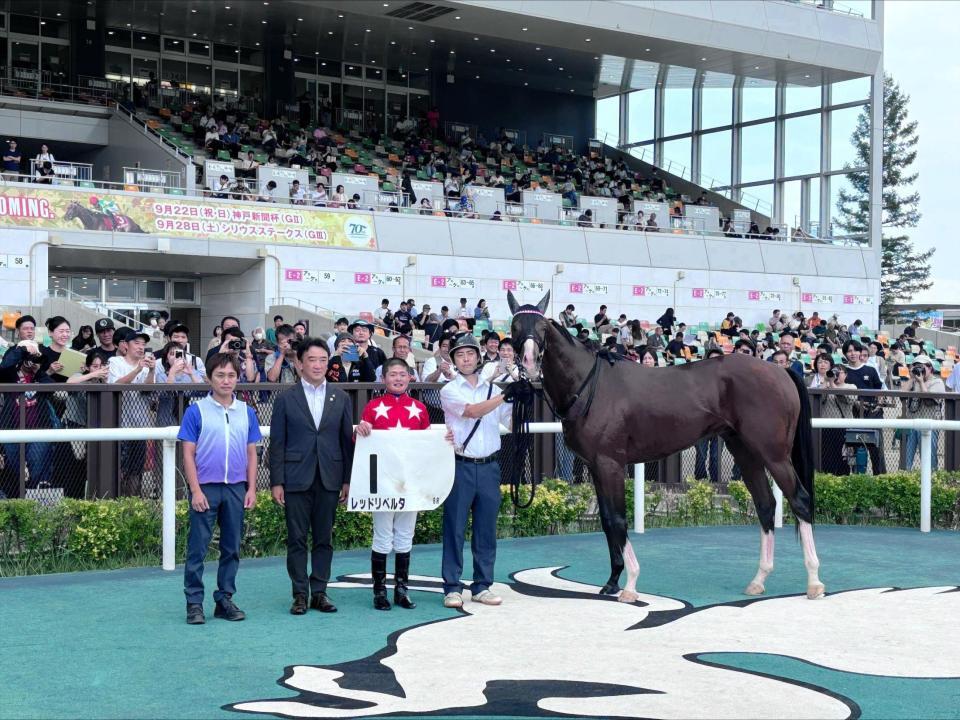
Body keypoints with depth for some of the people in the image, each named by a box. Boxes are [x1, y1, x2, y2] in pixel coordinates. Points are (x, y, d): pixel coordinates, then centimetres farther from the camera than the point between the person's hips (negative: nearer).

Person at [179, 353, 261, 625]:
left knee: (232, 548, 9)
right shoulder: (196, 411, -2)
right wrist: (196, 490, -10)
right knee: (197, 547, 0)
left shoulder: (246, 412, 7)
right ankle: (194, 602, 7)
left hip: (236, 488, 3)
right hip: (206, 487, -3)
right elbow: (188, 453, -3)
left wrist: (251, 489, 3)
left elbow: (252, 453, 11)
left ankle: (225, 599, 19)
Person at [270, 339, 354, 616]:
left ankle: (319, 592, 14)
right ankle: (300, 595, 9)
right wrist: (276, 482, -5)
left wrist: (347, 480, 4)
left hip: (329, 479, 2)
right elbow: (277, 444, 1)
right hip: (296, 479, -2)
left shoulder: (341, 398, 9)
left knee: (324, 539, 6)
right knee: (297, 540, 2)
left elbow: (347, 440, 9)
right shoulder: (285, 399, 3)